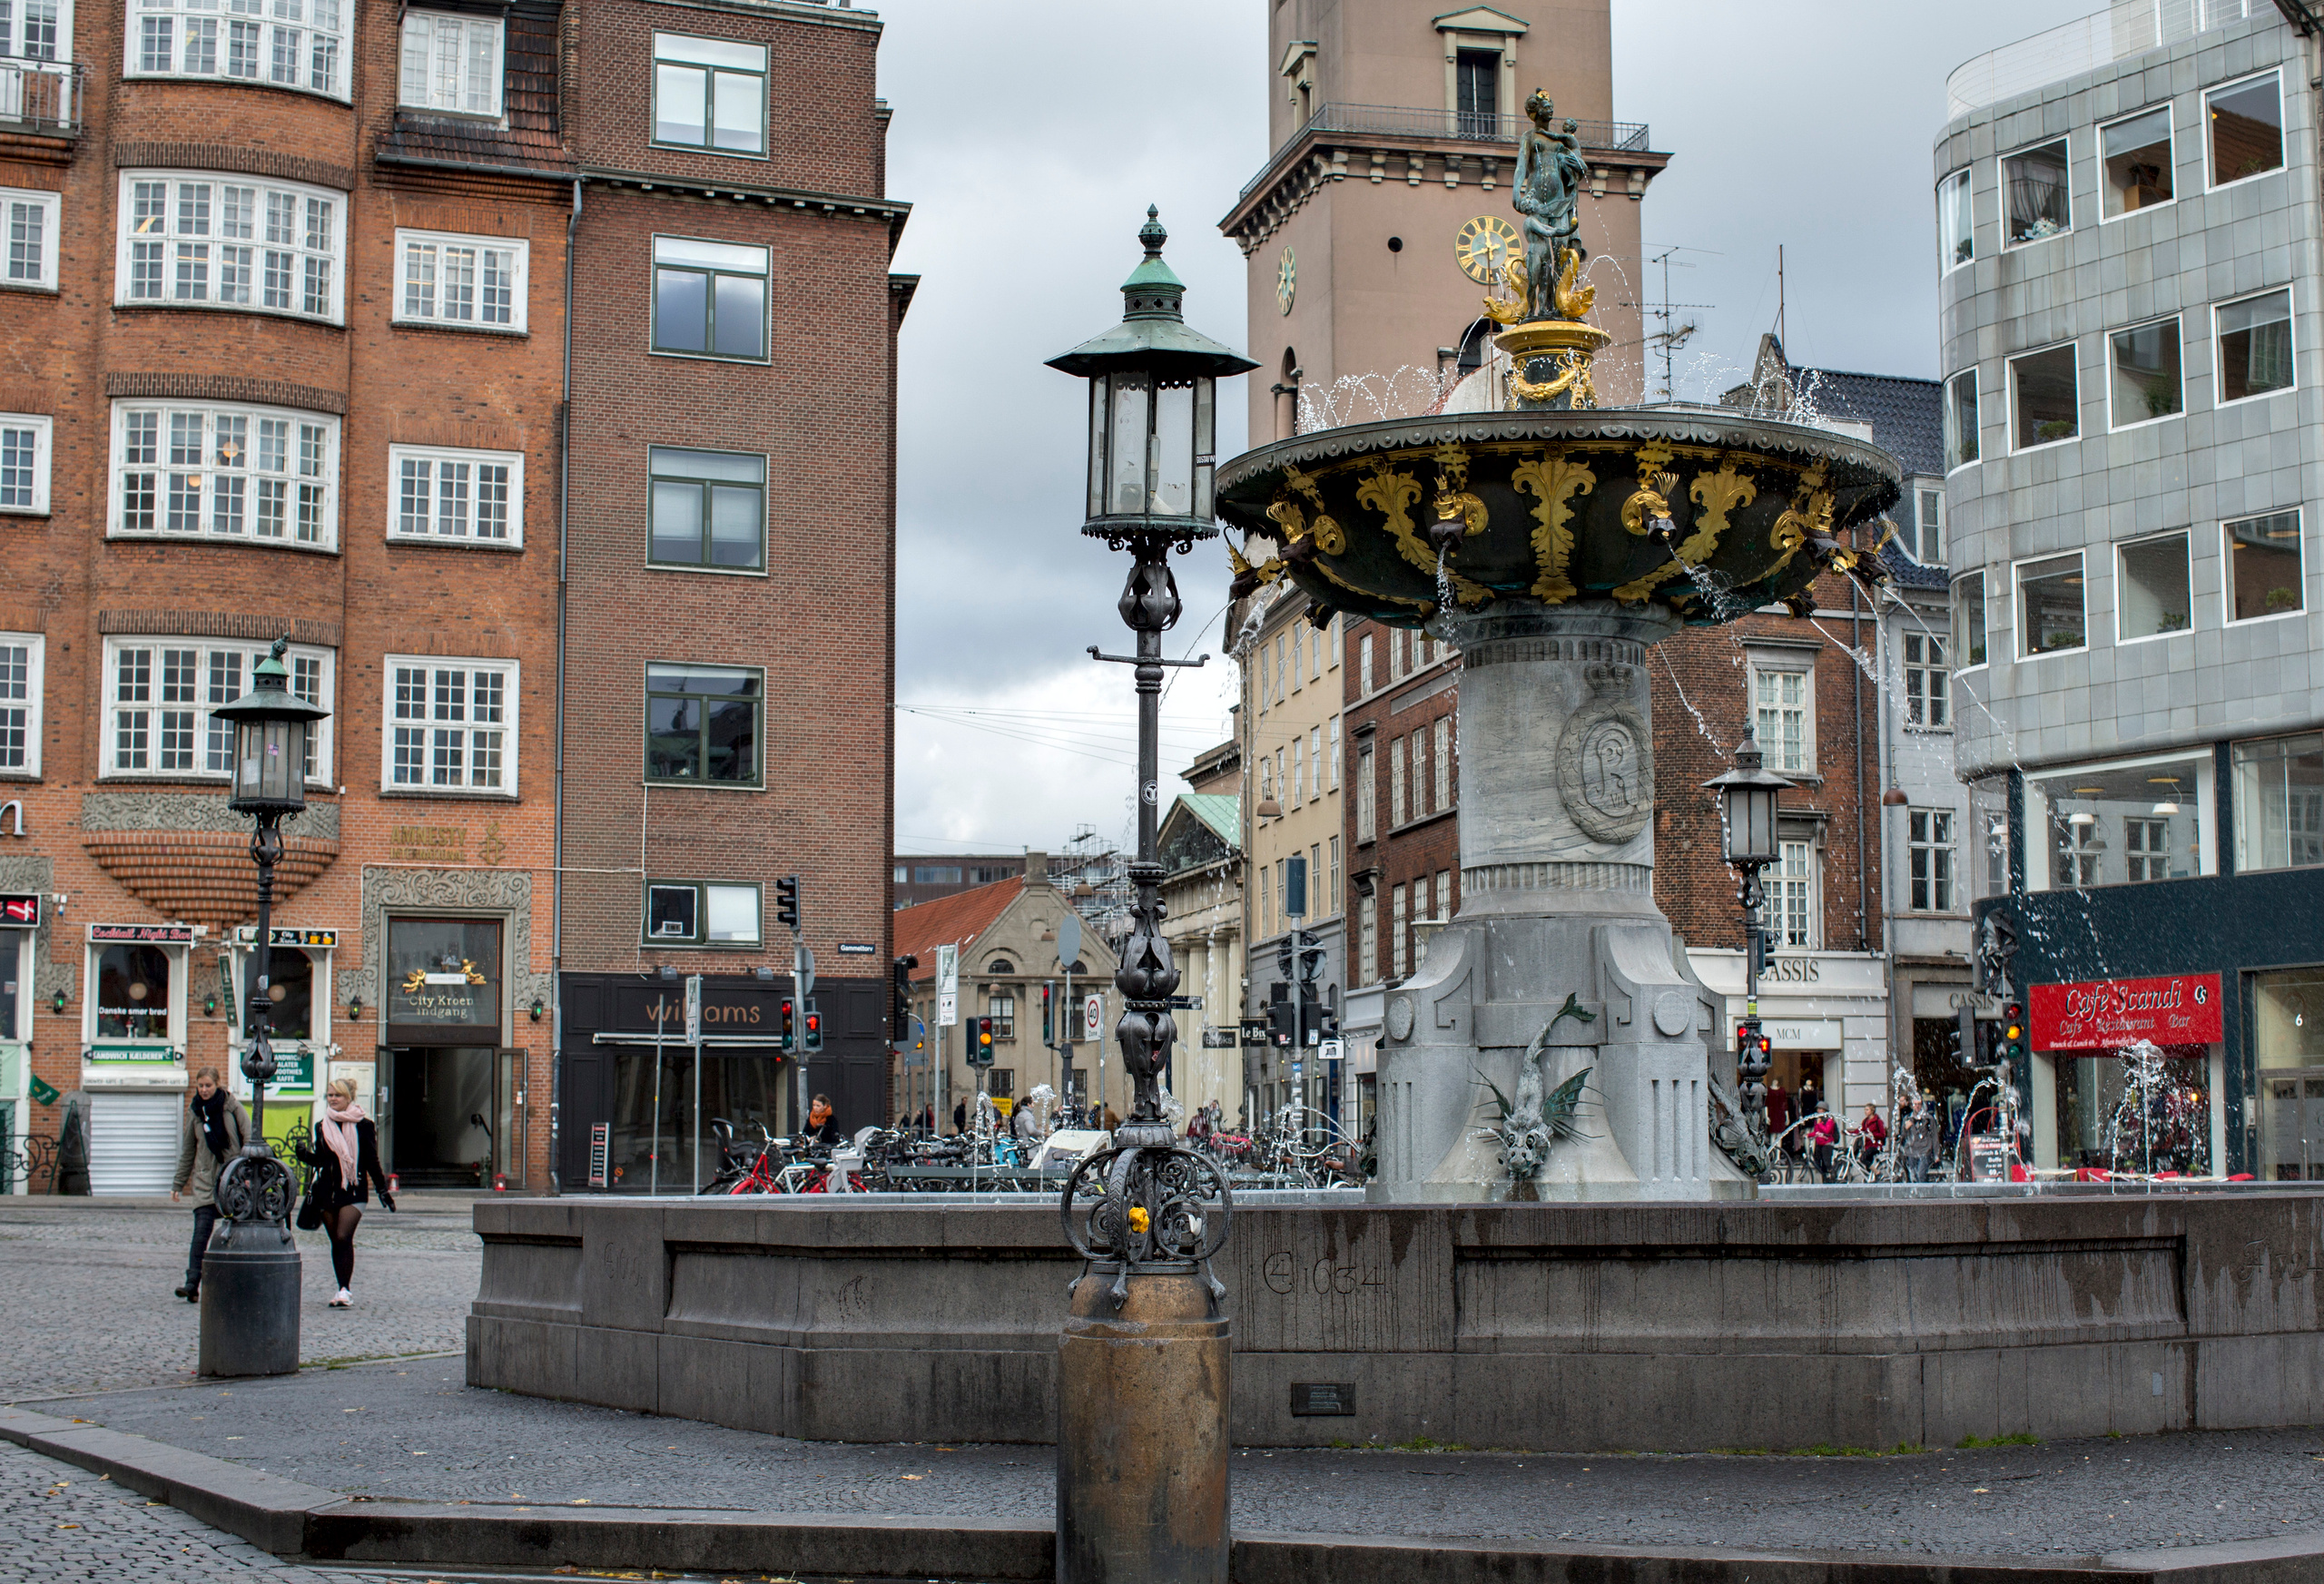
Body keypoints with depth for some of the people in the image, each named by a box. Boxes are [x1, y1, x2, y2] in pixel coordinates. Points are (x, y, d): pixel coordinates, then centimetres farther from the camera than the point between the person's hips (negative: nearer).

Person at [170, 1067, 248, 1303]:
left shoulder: (232, 1106, -2)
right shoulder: (195, 1111, 7)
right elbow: (187, 1151, 16)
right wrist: (177, 1184, 18)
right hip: (205, 1180, 1)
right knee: (201, 1231, -11)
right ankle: (193, 1283, -15)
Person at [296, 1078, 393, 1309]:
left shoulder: (363, 1126, -2)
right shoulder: (322, 1127, 10)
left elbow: (372, 1161, 1)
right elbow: (318, 1159, 16)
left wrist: (382, 1189, 0)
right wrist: (304, 1154, -4)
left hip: (354, 1192, -5)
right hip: (327, 1191, 5)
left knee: (343, 1237, -16)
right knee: (336, 1241, 8)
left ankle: (346, 1289, -13)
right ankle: (343, 1289, 16)